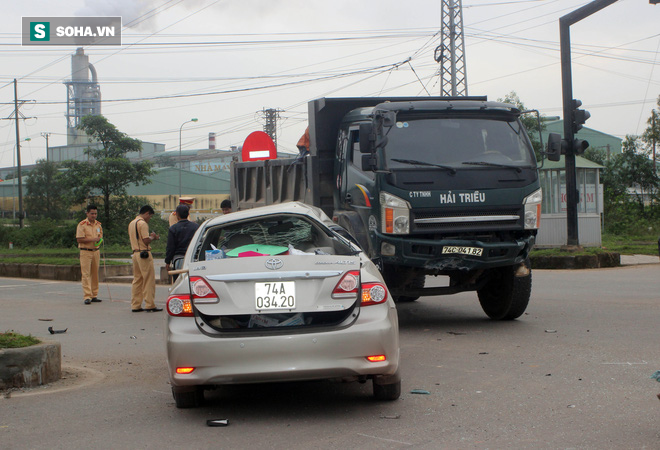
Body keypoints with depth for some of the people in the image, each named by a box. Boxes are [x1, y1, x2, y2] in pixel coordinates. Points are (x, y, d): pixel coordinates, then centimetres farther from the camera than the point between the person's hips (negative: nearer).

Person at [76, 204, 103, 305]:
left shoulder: (98, 224, 11)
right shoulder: (82, 225, -7)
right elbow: (79, 239, -13)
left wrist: (99, 239, -3)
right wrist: (92, 239, -19)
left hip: (96, 251, 6)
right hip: (85, 252, -6)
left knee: (95, 274, 9)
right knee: (86, 274, -8)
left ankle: (94, 295, 17)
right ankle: (87, 297, -11)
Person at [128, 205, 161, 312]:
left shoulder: (131, 223, 17)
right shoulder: (142, 223, -13)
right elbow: (146, 241, -19)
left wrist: (150, 236, 16)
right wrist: (153, 237, 0)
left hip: (135, 254, 9)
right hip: (144, 254, -9)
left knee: (137, 280, 11)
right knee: (149, 280, -4)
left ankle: (135, 306, 11)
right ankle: (149, 305, -3)